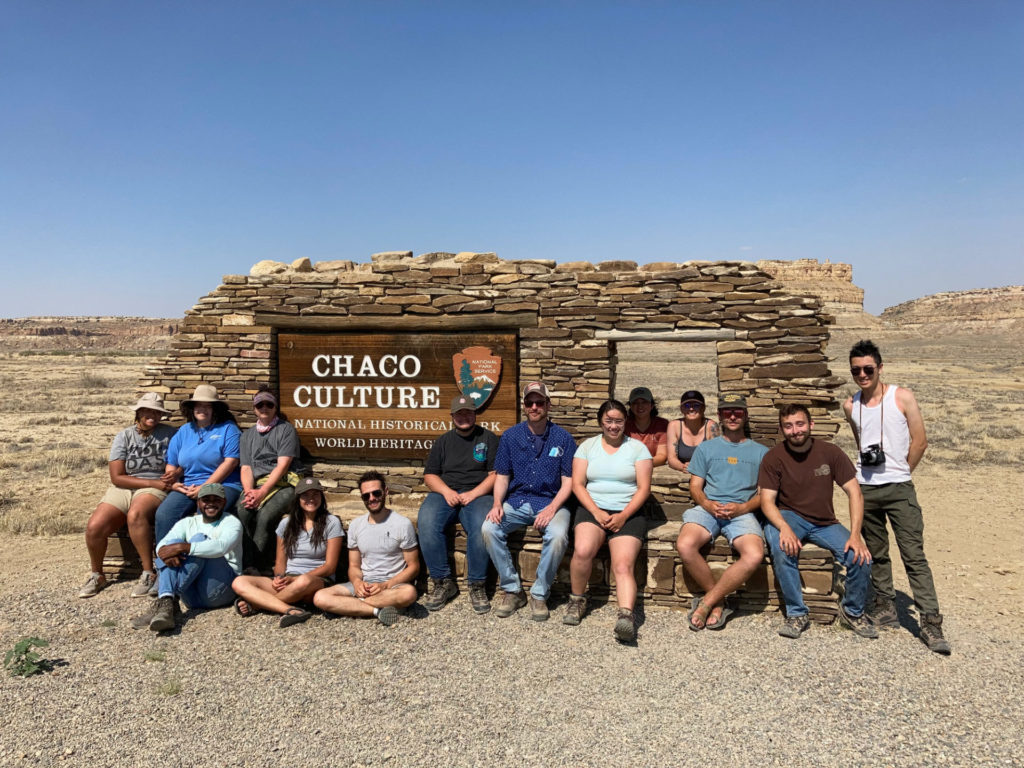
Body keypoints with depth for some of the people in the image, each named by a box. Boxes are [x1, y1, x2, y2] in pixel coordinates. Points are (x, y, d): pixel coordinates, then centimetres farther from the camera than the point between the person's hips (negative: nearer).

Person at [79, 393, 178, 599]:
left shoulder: (168, 433, 6)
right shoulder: (124, 436, 6)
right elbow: (117, 477, -2)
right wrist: (153, 482, -11)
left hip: (155, 490, -2)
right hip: (122, 489, 3)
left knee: (135, 514, -36)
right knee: (94, 526, -21)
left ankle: (148, 573, -25)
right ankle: (96, 575, 8)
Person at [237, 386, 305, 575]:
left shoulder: (286, 429, 5)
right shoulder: (247, 435, 21)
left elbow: (282, 465, -6)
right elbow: (245, 468, 11)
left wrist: (262, 492, -17)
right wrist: (249, 491, -11)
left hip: (284, 483, -4)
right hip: (257, 484, 4)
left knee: (265, 515, -33)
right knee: (242, 512, -29)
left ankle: (257, 567, -22)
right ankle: (246, 567, -22)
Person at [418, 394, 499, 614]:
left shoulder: (488, 438, 12)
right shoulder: (443, 441, 20)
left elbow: (496, 475, 3)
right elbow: (429, 475, 14)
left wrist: (473, 494, -11)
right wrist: (446, 491, -7)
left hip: (478, 494, -2)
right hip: (445, 493, 2)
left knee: (481, 526, -35)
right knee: (426, 523, -30)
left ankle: (477, 586, -19)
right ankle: (443, 582, -19)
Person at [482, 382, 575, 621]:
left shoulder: (563, 438, 0)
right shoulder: (510, 436, 6)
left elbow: (568, 481, -1)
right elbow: (502, 476, 7)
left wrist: (551, 508, -17)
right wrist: (497, 504, -12)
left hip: (551, 502, -2)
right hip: (516, 501, 2)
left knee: (558, 535, -33)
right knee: (489, 528, -25)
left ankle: (539, 594, -10)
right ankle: (512, 590, -8)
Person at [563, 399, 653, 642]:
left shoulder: (637, 447, 9)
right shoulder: (588, 446, 13)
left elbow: (644, 488, 1)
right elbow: (577, 484, 5)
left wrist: (623, 516, -12)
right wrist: (597, 512, -10)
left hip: (628, 513, -1)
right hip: (592, 508, 1)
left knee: (623, 565, -24)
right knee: (583, 550, -27)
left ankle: (626, 616, -37)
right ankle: (577, 600, -5)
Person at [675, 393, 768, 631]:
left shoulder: (760, 452, 19)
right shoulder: (706, 448, 21)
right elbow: (695, 486, 14)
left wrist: (742, 508, -8)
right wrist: (708, 504, -8)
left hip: (742, 512, 0)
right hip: (707, 507, 1)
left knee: (754, 555, -33)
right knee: (685, 545, -32)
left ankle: (707, 602, -17)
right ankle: (718, 602, -10)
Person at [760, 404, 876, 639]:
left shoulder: (830, 452, -5)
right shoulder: (773, 457, -8)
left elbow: (854, 492, -6)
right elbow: (767, 501, -11)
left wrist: (855, 535, -18)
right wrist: (784, 528, -32)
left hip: (824, 522, 2)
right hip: (788, 516, -2)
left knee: (861, 558, -19)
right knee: (782, 549, -35)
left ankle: (853, 611, 11)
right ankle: (796, 614, -16)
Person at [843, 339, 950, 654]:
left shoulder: (902, 397, -5)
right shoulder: (850, 405, 6)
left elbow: (919, 442, -4)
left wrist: (898, 473, 3)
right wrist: (871, 473, 13)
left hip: (899, 489, -4)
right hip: (865, 489, 4)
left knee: (914, 555, -6)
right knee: (876, 554, 13)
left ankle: (930, 622, -3)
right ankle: (885, 608, 25)